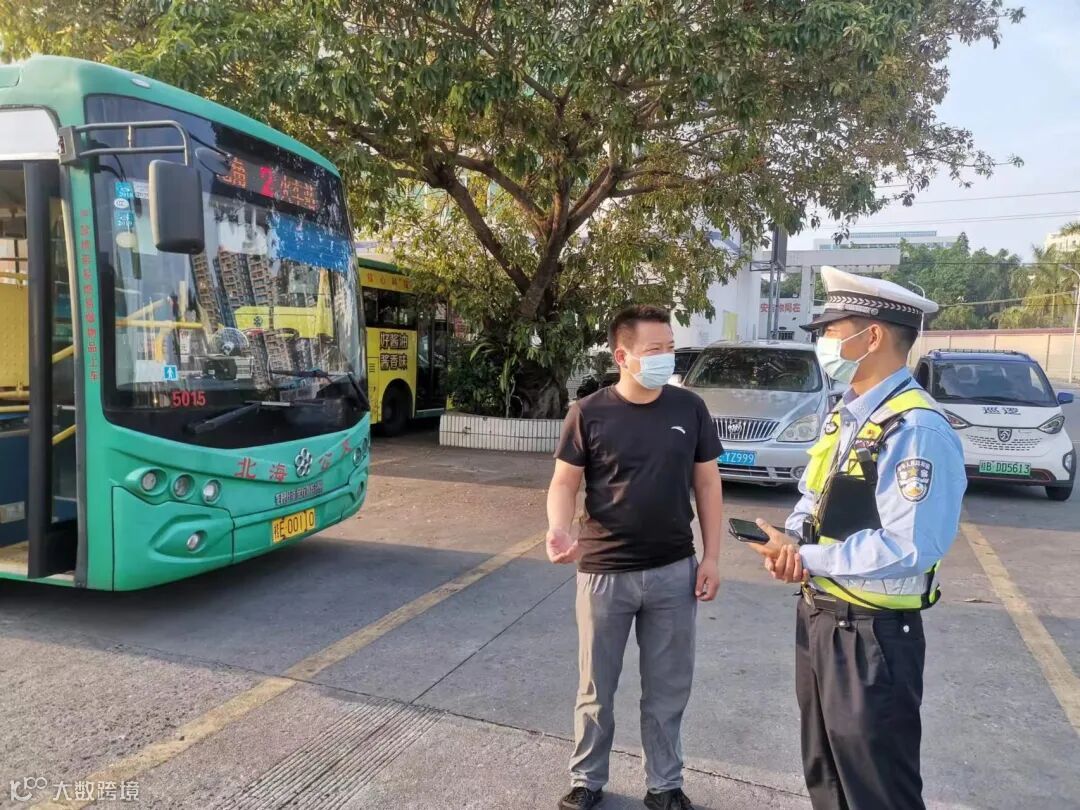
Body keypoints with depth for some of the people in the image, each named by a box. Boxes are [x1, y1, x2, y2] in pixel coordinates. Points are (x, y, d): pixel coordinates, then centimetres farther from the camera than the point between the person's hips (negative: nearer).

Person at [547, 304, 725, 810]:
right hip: (603, 572, -1)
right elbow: (565, 483, -4)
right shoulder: (589, 414, -8)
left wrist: (711, 557, 1)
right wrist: (558, 529, -24)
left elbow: (707, 484, 5)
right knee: (596, 689, 13)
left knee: (668, 688, 15)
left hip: (673, 572, 2)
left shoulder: (690, 409, -1)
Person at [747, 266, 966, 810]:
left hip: (872, 636, -9)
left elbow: (907, 549, -30)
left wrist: (806, 558, -20)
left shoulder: (916, 430, -24)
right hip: (817, 617, 9)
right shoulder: (843, 416, 6)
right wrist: (792, 539, -7)